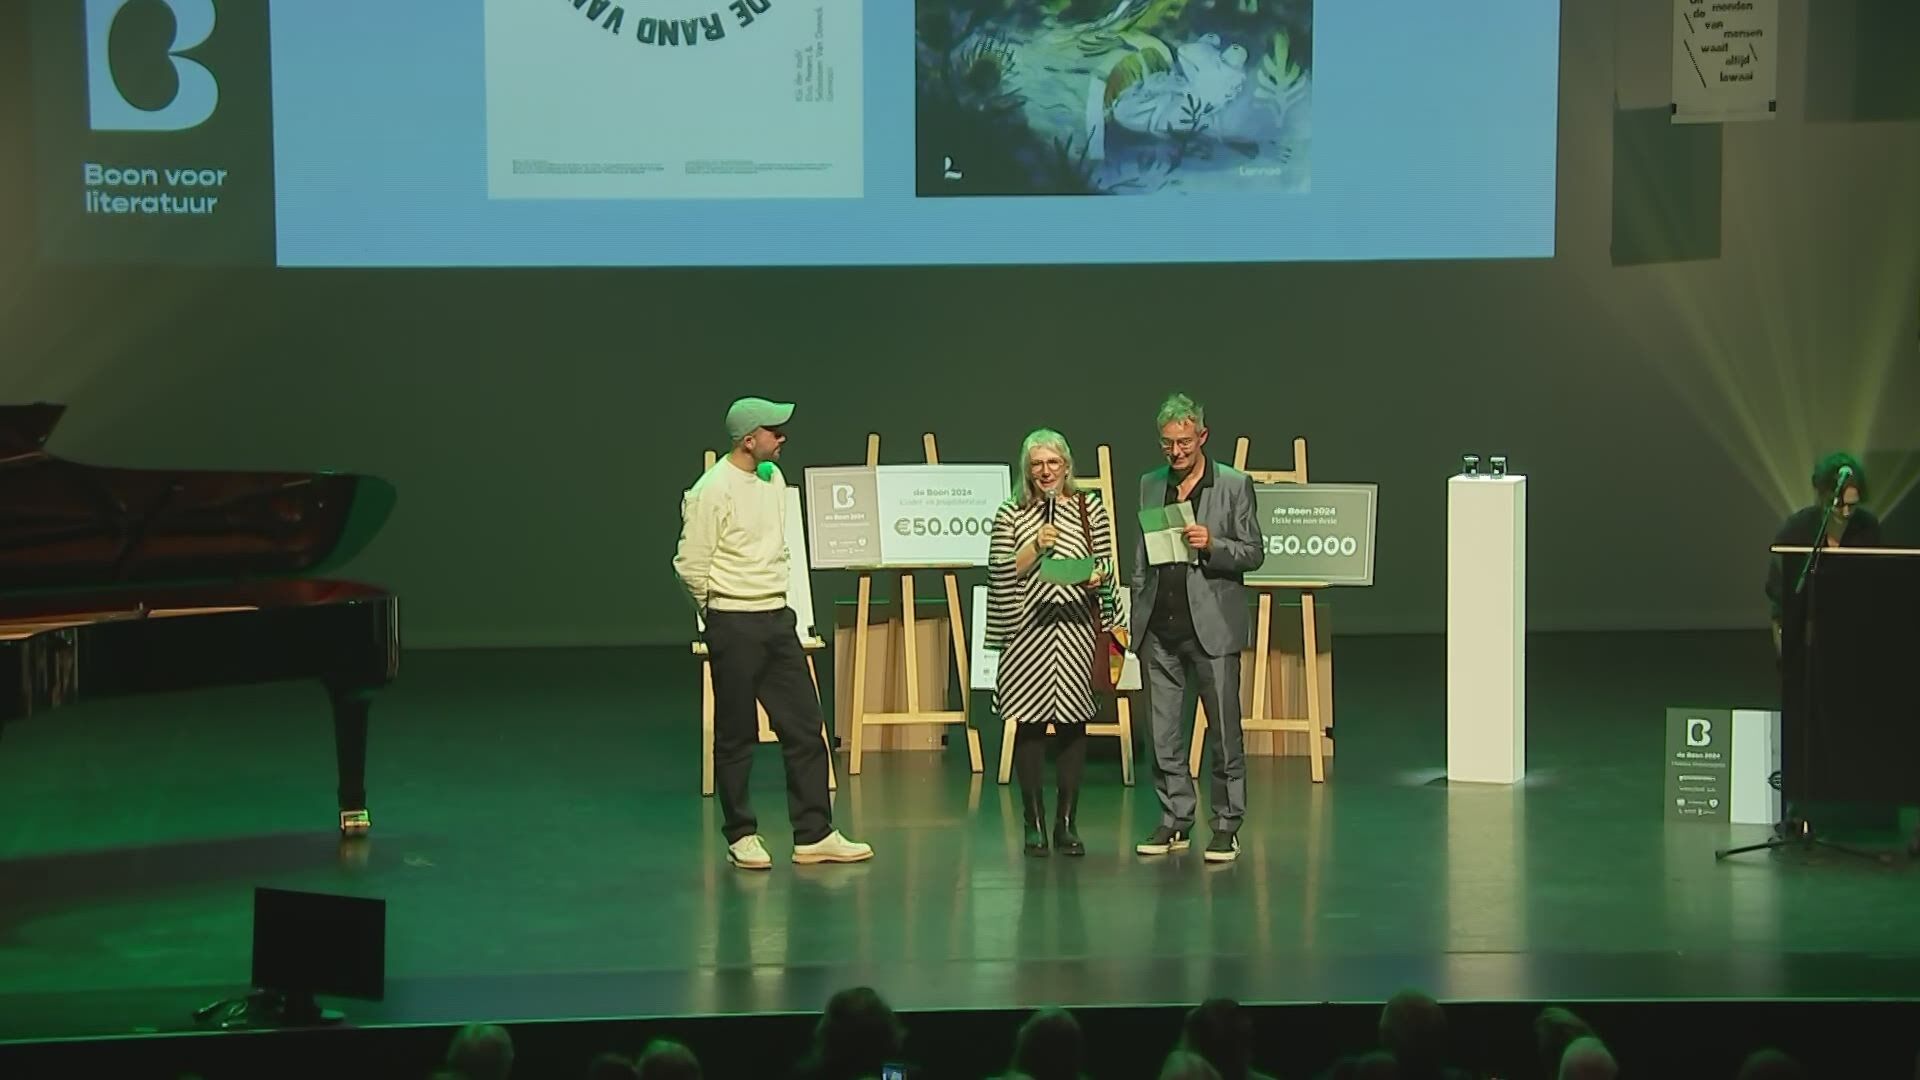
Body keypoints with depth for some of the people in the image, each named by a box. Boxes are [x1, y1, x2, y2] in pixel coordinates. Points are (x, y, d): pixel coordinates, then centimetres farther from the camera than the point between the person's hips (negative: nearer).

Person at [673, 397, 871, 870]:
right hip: (734, 626, -7)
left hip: (777, 618, 7)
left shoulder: (774, 478, 9)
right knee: (736, 734, 2)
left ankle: (814, 834, 9)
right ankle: (741, 835, 12)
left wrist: (778, 597, 16)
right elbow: (691, 564, -13)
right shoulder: (713, 490, -15)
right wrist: (720, 613, 0)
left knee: (804, 725, 5)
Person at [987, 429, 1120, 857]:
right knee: (1029, 722, 0)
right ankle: (1034, 822, 7)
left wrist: (1100, 577, -10)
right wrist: (1034, 548, -13)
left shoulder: (1090, 509, 9)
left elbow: (1105, 566, 12)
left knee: (1073, 722, 2)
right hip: (1028, 630, -1)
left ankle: (1067, 822, 9)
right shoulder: (1011, 515, 6)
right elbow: (1000, 574, -1)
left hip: (1076, 628, 1)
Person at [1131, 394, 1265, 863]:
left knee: (1224, 731, -1)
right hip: (1160, 627, 4)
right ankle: (1175, 821, 16)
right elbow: (1141, 559, 15)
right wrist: (1137, 618, 10)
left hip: (1212, 626, -4)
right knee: (1163, 733, 7)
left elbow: (1254, 553, -1)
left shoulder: (1234, 485, -1)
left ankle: (1227, 826, 6)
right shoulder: (1151, 485, 12)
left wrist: (1212, 545, -19)